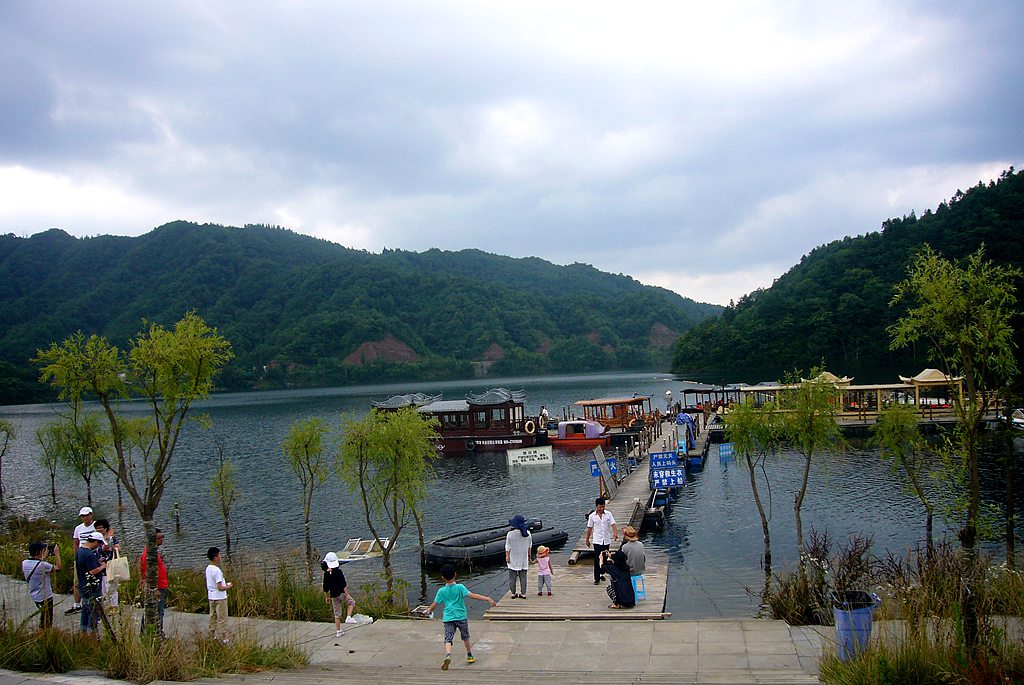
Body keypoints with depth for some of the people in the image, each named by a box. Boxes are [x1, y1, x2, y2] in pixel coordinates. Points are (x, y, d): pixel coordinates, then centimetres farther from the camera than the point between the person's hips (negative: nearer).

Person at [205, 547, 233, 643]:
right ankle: (224, 638, 5)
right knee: (222, 619, 0)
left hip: (211, 597, 8)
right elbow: (220, 588, -24)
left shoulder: (208, 568, 4)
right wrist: (228, 587, -7)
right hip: (220, 597, -8)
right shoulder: (217, 570, -23)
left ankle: (213, 636, 24)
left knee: (213, 617, 16)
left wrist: (225, 584, 15)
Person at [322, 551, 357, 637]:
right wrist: (347, 595, -11)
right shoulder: (338, 572, -13)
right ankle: (348, 618, 2)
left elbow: (325, 588, 5)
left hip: (333, 596, 4)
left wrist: (327, 597, 17)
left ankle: (338, 632, 16)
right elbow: (343, 585, -16)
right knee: (352, 602, 20)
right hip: (341, 594, -4)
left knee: (337, 614, 12)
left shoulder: (326, 574, -1)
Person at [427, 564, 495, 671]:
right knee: (465, 637, 20)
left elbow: (434, 604, 7)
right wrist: (487, 599, -19)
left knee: (448, 639, -8)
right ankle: (469, 656, 33)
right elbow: (471, 595, -17)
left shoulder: (441, 591, 1)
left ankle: (448, 655, -35)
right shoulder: (460, 587, -6)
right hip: (461, 617, 0)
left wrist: (430, 611, 31)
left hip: (448, 618, 0)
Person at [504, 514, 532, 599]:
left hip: (513, 560, -3)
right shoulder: (528, 533, -7)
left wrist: (507, 556, 1)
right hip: (524, 560, 3)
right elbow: (530, 547, 4)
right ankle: (523, 594, 16)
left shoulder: (510, 534, -19)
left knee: (512, 577, 10)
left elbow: (508, 547, -11)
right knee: (523, 577, 12)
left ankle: (513, 594, 18)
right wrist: (529, 555, 17)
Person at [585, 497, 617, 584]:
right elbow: (589, 528, 4)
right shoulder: (592, 516, -3)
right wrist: (587, 540, 9)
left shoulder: (608, 514, -1)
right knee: (597, 560, -8)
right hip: (597, 541, -2)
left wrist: (615, 533, -28)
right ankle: (597, 578, -5)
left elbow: (613, 525, -9)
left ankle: (601, 574, 31)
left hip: (607, 540, 2)